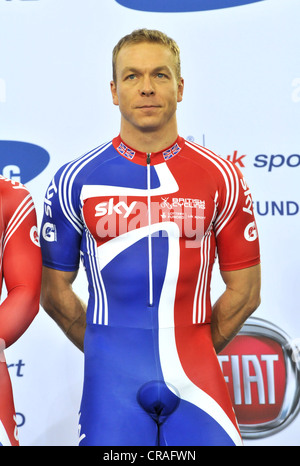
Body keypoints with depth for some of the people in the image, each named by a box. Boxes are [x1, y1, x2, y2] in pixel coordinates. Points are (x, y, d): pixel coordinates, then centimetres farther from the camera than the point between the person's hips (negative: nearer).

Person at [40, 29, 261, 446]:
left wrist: (194, 351, 6)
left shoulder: (221, 178, 2)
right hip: (113, 380, 0)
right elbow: (55, 292, 6)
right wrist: (108, 352, 5)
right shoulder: (75, 180, 0)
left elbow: (245, 292, 6)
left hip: (196, 376, 1)